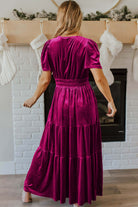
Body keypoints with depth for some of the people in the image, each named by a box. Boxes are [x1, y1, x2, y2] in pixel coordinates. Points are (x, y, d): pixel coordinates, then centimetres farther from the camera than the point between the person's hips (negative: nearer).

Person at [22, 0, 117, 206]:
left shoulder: (49, 45, -5)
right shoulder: (88, 45, -9)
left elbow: (45, 80, -2)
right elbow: (99, 79, -12)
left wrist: (33, 99, 14)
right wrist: (111, 102, 0)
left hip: (61, 101, 2)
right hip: (84, 103, -1)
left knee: (53, 147, 17)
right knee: (83, 150, 14)